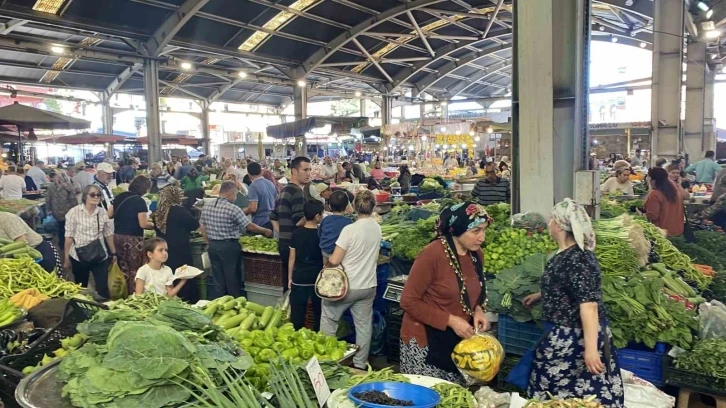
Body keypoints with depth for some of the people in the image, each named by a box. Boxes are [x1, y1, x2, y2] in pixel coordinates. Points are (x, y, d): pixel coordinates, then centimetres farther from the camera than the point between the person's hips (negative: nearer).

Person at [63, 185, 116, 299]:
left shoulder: (103, 212, 1)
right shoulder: (74, 212, -8)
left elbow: (108, 234, 8)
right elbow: (69, 237, -6)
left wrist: (113, 253, 12)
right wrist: (66, 259, -4)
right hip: (79, 256, -1)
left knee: (103, 288, -3)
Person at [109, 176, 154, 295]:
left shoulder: (119, 197, 8)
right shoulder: (140, 201, -13)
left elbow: (109, 215, 15)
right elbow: (143, 224, -16)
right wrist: (155, 225, 0)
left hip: (117, 236, 7)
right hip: (133, 239, -7)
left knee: (123, 267, 17)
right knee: (135, 269, 3)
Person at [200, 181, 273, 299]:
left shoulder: (206, 207, 3)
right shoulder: (233, 209, -17)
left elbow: (203, 228, 10)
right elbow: (250, 226, -13)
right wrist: (265, 231, 2)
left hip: (213, 247, 6)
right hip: (229, 247, -6)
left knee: (218, 282, 14)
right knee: (233, 281, 7)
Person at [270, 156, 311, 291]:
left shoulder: (283, 190, 15)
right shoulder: (298, 192, -15)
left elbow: (273, 216, 19)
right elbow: (299, 221, -23)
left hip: (283, 242, 9)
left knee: (287, 280, 15)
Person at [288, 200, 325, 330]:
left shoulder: (296, 233, -1)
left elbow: (292, 258, 3)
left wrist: (290, 278, 12)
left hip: (299, 278, 2)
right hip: (317, 279, -2)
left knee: (297, 313, 8)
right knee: (318, 313, 12)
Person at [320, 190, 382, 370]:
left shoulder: (350, 229, -20)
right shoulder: (377, 228, 0)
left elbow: (334, 260, -18)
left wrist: (327, 262, 2)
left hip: (347, 285, -5)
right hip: (369, 285, 5)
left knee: (329, 319, 15)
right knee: (364, 324, 13)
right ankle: (360, 364, 22)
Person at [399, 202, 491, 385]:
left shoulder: (476, 254, 1)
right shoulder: (432, 254, -21)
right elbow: (409, 301, -18)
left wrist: (477, 310, -3)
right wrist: (450, 320, -21)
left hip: (459, 339, 6)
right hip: (426, 341, -6)